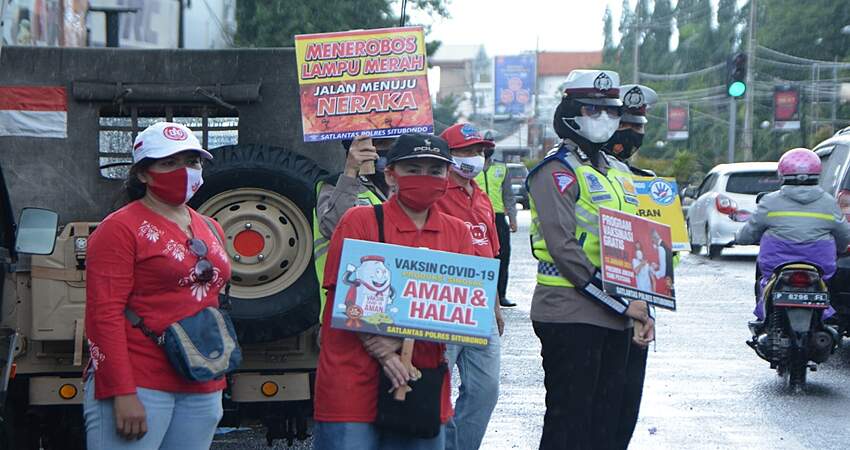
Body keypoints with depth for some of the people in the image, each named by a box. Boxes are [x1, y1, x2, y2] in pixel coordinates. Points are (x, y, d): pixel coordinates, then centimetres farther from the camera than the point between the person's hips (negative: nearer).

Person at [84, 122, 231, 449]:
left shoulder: (210, 230, 17)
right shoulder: (122, 228, -5)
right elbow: (104, 314, -12)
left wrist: (217, 385, 17)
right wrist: (122, 393, -19)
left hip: (202, 390, 7)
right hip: (138, 386, -7)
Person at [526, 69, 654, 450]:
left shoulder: (615, 173, 20)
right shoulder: (557, 170, -8)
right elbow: (563, 247, -18)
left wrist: (639, 307, 9)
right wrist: (620, 302, -18)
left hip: (613, 319, 9)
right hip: (570, 315, -8)